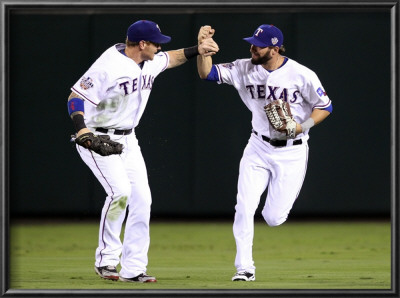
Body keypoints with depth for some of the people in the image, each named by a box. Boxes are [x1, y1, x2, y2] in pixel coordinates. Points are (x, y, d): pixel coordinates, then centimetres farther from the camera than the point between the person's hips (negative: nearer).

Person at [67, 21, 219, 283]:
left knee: (141, 198, 0)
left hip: (127, 140, 8)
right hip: (97, 138, -8)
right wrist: (81, 128, -41)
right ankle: (106, 259, -9)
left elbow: (171, 59, 25)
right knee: (120, 190, -24)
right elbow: (77, 95, -26)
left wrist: (196, 50, 9)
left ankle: (133, 268, 5)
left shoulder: (150, 63, 3)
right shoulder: (108, 67, -23)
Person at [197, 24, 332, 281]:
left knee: (273, 218, -2)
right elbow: (208, 74, -4)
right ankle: (245, 268, 0)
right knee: (244, 208, -10)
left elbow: (325, 106, -5)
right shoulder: (245, 69, -4)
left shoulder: (302, 75, -14)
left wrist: (301, 127, -19)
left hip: (292, 152, -3)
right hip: (258, 148, 3)